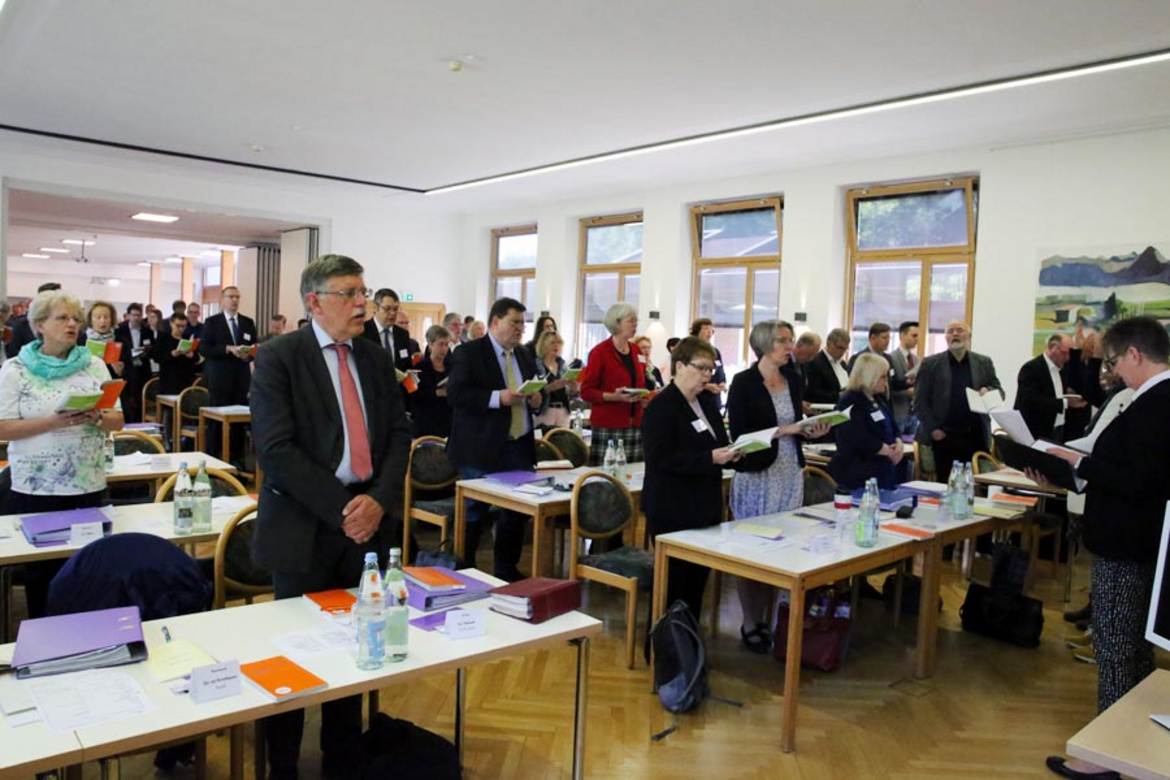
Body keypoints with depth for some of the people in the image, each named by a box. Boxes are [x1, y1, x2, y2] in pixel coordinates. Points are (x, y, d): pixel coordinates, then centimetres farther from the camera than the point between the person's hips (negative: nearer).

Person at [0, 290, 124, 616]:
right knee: (41, 570, 6)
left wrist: (96, 419, -14)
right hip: (35, 488, -2)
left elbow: (118, 419, 7)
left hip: (89, 485, 2)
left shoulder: (95, 366, 7)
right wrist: (54, 422, -18)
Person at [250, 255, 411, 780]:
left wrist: (379, 501, -10)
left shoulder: (377, 359, 10)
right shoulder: (279, 357, -6)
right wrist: (340, 508, -17)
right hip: (305, 525, -4)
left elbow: (399, 435, 6)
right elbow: (276, 449, -14)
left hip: (369, 519, 4)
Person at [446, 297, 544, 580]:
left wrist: (536, 400, -1)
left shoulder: (524, 356, 14)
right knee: (474, 514, 4)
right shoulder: (468, 353, -6)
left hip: (520, 447, 6)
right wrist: (497, 398, -23)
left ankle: (507, 569, 24)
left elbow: (535, 391, 23)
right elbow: (455, 393, -16)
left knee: (517, 511, 10)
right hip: (482, 449, -6)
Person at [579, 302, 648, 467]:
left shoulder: (637, 352, 13)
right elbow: (586, 391, -7)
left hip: (634, 425, 6)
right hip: (608, 427, -6)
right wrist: (614, 396, -20)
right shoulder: (600, 352, -5)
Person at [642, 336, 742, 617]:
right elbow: (661, 458, -21)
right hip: (674, 512, -8)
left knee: (698, 579, 14)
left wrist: (728, 454, -1)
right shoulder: (661, 407, -12)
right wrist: (710, 458, -27)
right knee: (674, 584, 0)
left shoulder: (707, 402, 12)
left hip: (704, 507, 8)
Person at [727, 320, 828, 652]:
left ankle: (767, 619, 20)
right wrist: (782, 430, -18)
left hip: (790, 473, 6)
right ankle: (750, 624, 15)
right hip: (756, 474, -5)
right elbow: (739, 434, -14)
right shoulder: (744, 383, -8)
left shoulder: (794, 380, 10)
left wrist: (812, 430, -1)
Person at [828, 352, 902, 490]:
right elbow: (862, 441, -22)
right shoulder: (850, 404, -14)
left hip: (881, 471, 9)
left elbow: (891, 429, 19)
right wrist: (890, 452, -11)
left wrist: (898, 443, -5)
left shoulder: (878, 400, 16)